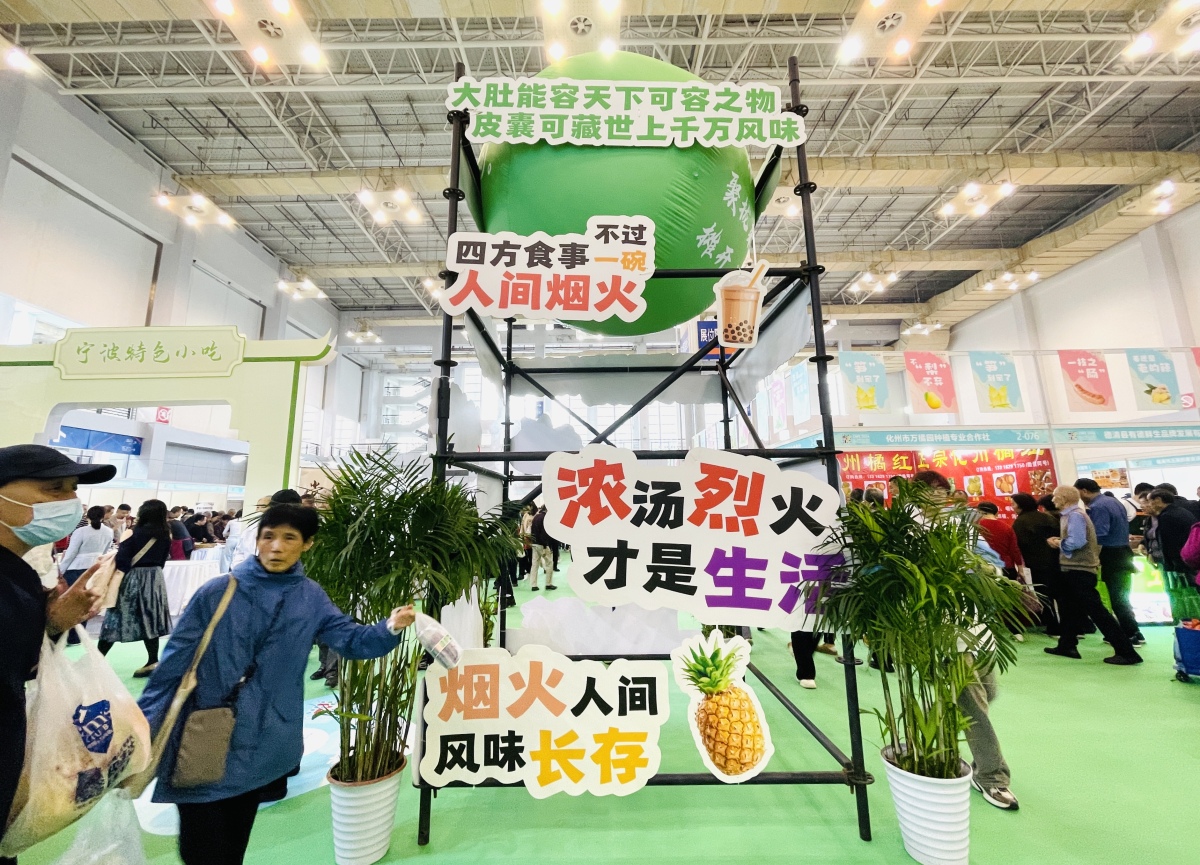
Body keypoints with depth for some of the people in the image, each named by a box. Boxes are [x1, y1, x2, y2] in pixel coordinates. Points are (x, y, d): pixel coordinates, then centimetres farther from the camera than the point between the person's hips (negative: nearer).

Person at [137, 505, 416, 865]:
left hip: (261, 747, 2)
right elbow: (175, 661, -5)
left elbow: (351, 639, -10)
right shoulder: (217, 593, -12)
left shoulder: (311, 599, -5)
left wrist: (390, 628, -30)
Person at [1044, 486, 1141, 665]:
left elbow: (1076, 542, -27)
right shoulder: (1069, 515, 12)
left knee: (1096, 611, -5)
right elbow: (1072, 539, 16)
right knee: (1068, 608, 17)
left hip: (1079, 570, -11)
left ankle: (1127, 652, 1)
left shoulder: (1075, 515, -18)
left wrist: (1059, 543, -11)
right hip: (1073, 568, 11)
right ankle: (1066, 646, 26)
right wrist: (1059, 542, 4)